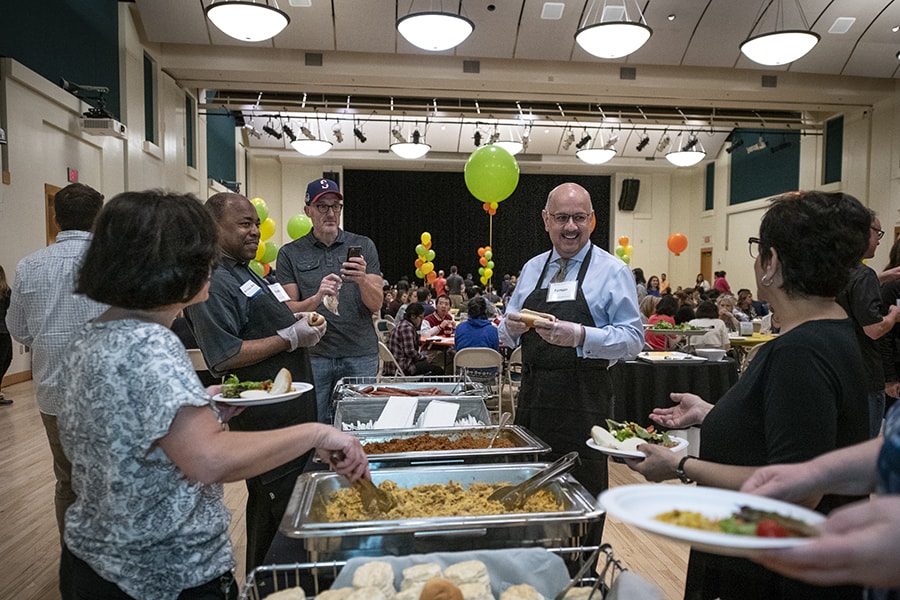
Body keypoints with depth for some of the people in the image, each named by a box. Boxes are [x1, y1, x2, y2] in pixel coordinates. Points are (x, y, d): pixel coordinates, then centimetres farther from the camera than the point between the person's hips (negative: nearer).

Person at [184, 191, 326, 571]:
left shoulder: (247, 274, 16)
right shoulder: (213, 282, -17)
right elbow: (224, 358, -24)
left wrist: (301, 326, 8)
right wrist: (291, 337, -19)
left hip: (291, 410, 10)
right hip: (266, 420, -10)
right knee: (275, 513, 2)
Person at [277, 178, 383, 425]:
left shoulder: (363, 246, 7)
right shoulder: (290, 253, 4)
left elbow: (376, 304, 1)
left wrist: (362, 280, -20)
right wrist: (317, 298, -21)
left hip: (360, 355, 1)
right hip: (312, 355, -1)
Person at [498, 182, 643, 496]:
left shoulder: (613, 271, -2)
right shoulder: (531, 269, 12)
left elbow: (633, 340, -8)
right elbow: (508, 334, 16)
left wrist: (579, 335, -22)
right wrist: (511, 327, -7)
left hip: (583, 402, -4)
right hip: (532, 396, 5)